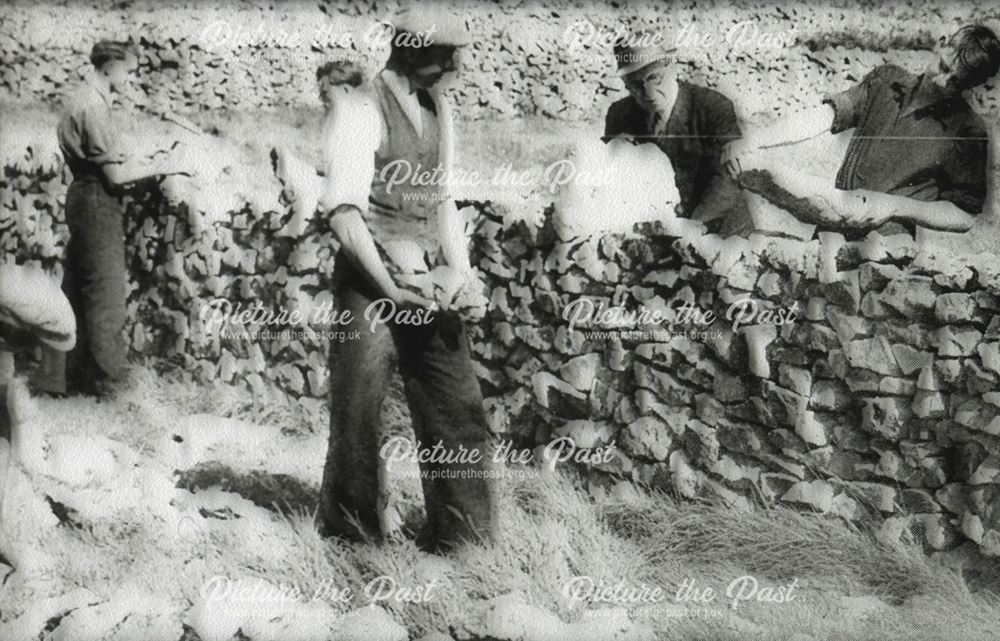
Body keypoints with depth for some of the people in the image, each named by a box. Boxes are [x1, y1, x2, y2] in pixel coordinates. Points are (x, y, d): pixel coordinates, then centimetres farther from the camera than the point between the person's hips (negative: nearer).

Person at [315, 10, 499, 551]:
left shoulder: (438, 110, 12)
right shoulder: (359, 109, -9)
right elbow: (344, 208, -16)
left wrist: (461, 274, 5)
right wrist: (388, 283, -24)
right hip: (369, 277, -6)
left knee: (459, 411, 4)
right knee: (357, 413, 3)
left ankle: (462, 543, 15)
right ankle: (351, 539, 19)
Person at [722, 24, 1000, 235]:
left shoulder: (966, 131, 0)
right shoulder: (886, 80, 10)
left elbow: (965, 216, 0)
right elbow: (824, 115, -1)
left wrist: (894, 206, -13)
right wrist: (752, 140, -15)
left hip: (885, 234, -4)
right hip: (840, 207, 4)